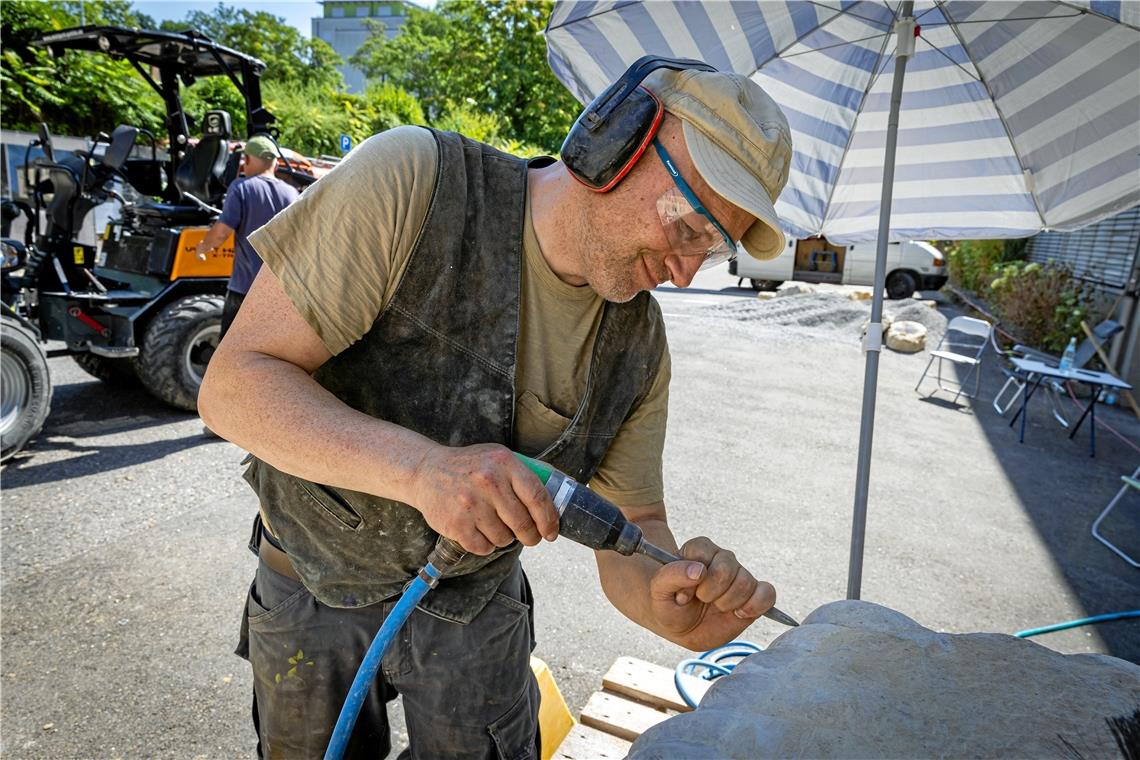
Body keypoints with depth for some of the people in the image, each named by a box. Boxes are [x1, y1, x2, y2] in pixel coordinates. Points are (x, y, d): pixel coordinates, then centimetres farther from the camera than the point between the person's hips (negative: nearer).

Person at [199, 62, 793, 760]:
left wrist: (671, 608, -31)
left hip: (475, 597, 2)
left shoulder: (640, 341, -13)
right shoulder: (411, 182, -26)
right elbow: (234, 383, -26)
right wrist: (420, 467, -42)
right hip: (312, 587, -1)